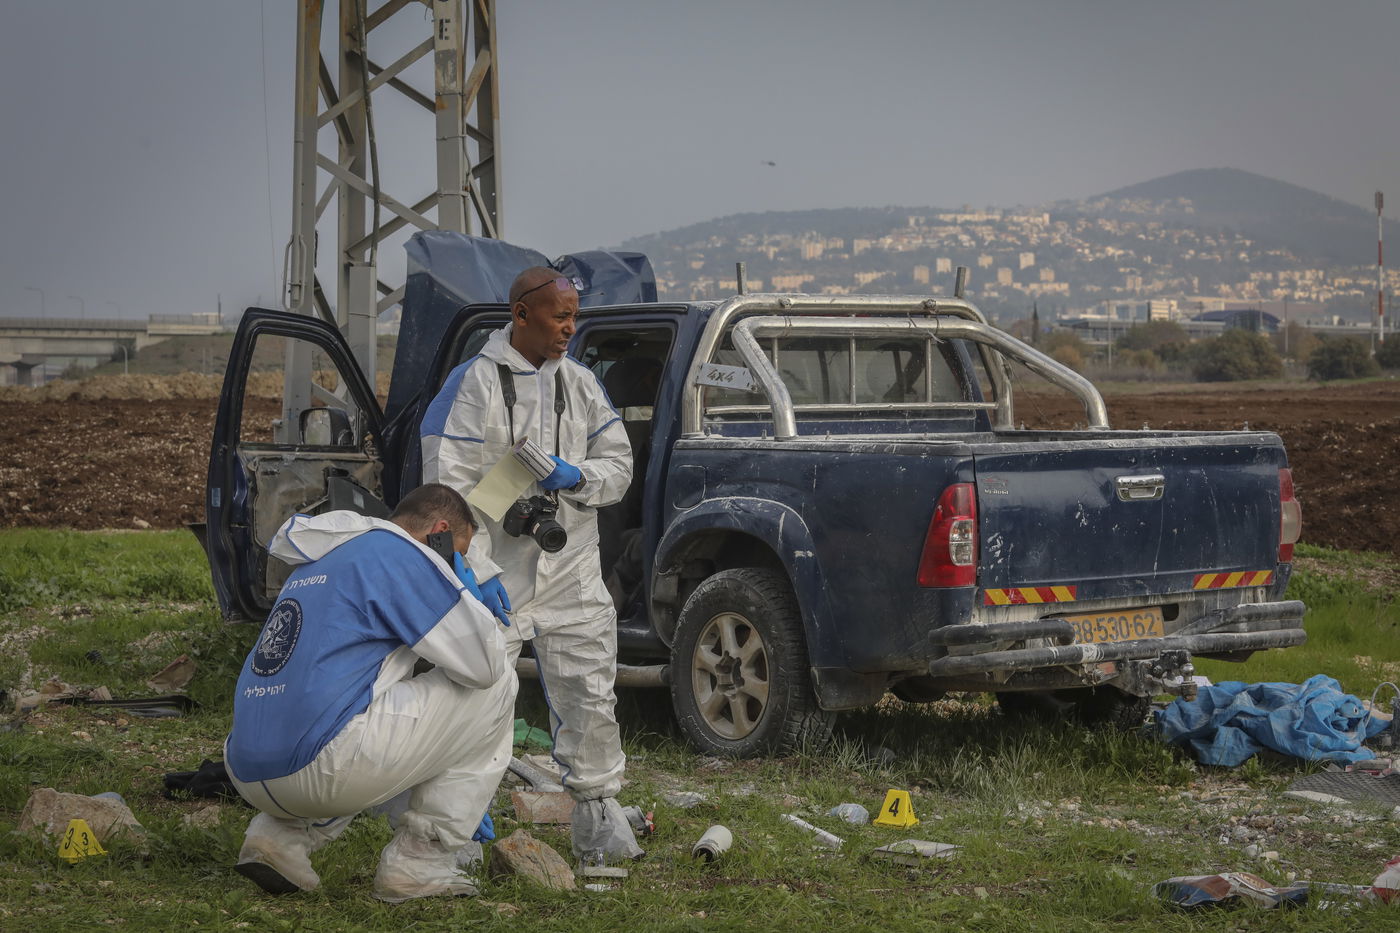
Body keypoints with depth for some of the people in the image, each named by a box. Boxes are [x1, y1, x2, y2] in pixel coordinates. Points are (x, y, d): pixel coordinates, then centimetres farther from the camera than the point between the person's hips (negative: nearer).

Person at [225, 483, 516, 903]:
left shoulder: (316, 564, 27)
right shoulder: (398, 553, -1)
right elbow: (485, 663, -4)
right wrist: (465, 591, 17)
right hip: (321, 766, -9)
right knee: (497, 687, 7)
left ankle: (286, 834, 15)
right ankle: (419, 862, 7)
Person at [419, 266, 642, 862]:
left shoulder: (580, 383, 9)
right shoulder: (474, 384, -10)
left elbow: (618, 465, 11)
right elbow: (448, 486, -14)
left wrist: (576, 476, -12)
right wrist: (477, 570, -21)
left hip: (572, 572, 5)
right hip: (498, 574, -5)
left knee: (589, 701, 8)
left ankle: (599, 822, 20)